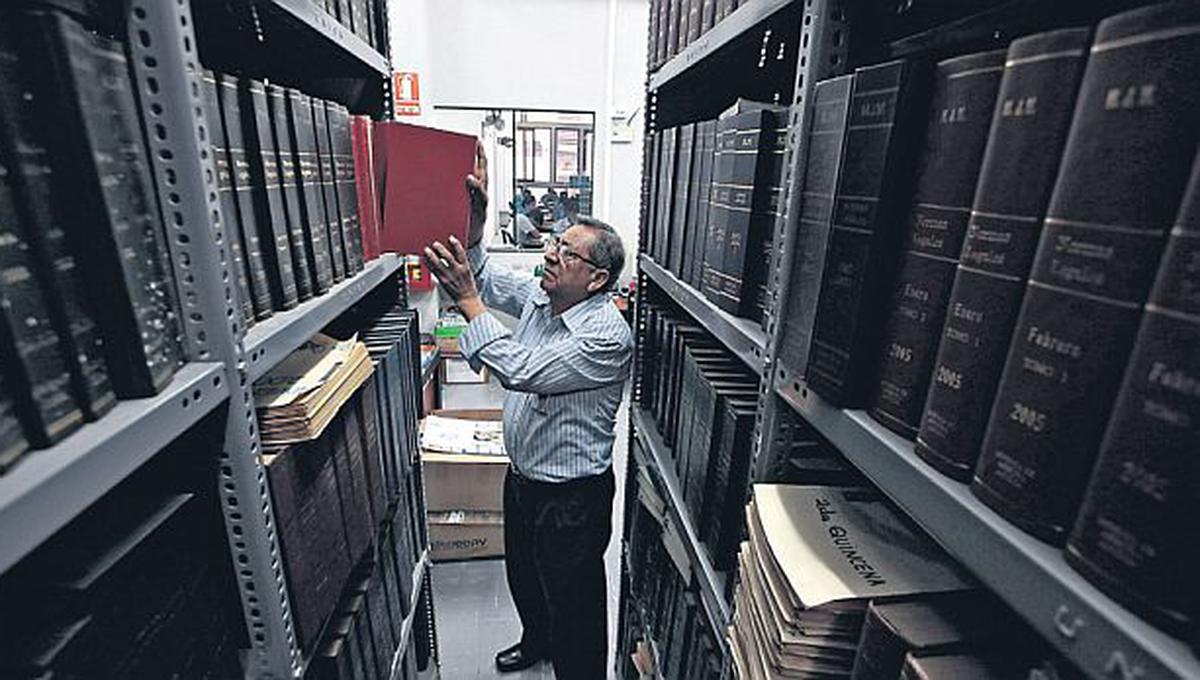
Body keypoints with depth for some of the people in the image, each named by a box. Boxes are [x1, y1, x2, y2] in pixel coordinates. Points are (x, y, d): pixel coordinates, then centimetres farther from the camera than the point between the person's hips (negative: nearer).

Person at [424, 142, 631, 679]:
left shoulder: (607, 336, -29)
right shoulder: (539, 297, -4)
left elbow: (524, 372, -35)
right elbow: (484, 277, 1)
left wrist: (467, 302, -33)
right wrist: (475, 215, -14)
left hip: (571, 496, -9)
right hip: (522, 478, 9)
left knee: (573, 599, 16)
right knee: (523, 576, 32)